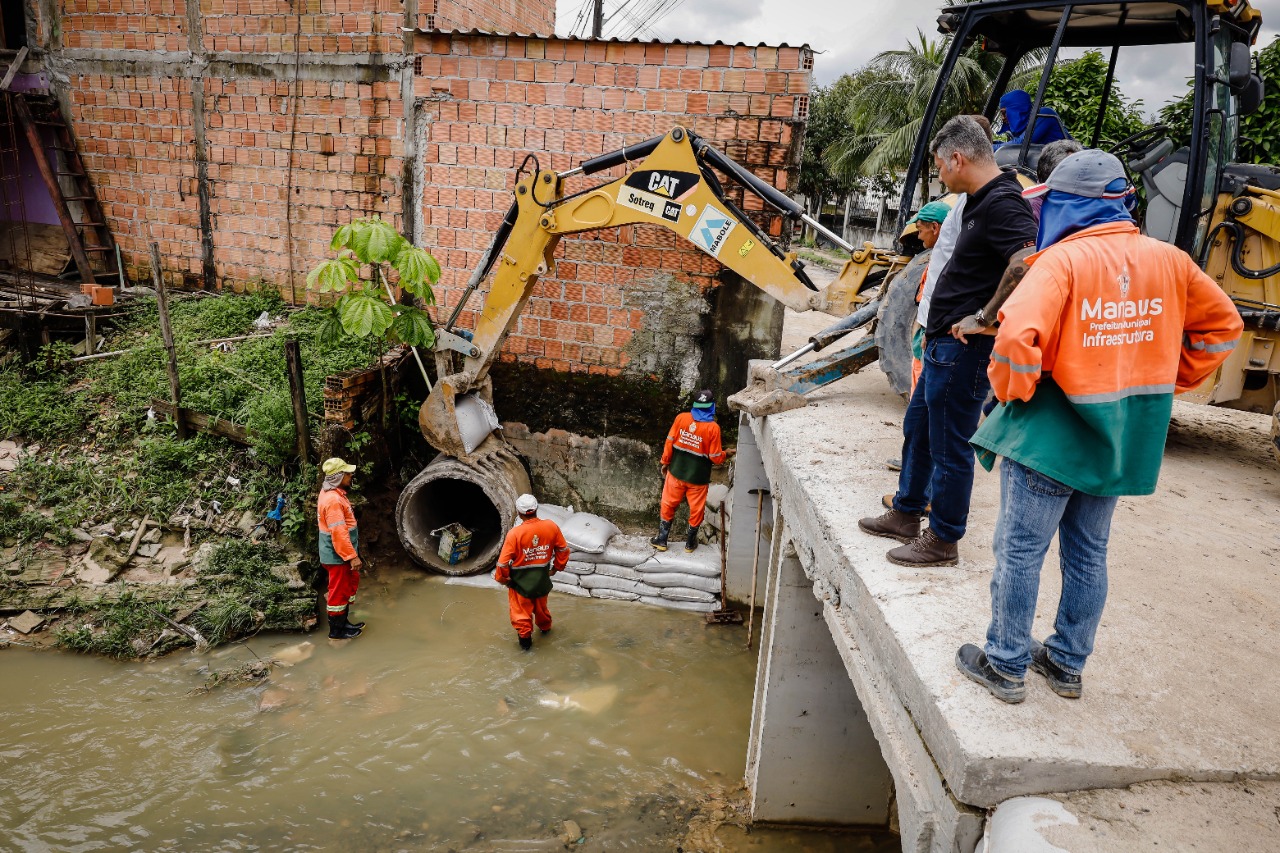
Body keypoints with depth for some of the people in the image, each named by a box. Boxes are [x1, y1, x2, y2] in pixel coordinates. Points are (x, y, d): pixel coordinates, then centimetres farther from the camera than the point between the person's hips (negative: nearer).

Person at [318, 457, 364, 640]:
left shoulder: (334, 493, 8)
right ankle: (336, 631, 16)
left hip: (342, 554, 10)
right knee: (339, 592, 3)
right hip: (338, 556, -10)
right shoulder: (333, 499, -26)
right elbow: (338, 532, -29)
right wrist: (352, 556, -26)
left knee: (350, 585, 21)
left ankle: (344, 622, 33)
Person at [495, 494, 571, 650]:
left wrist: (503, 579, -1)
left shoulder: (515, 533, -24)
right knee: (541, 606, 30)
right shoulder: (551, 526, -14)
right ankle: (545, 627, 52)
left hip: (520, 581, -4)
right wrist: (557, 567, 16)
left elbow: (503, 562, -20)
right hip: (542, 579, 4)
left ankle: (525, 638, 30)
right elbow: (563, 549, 0)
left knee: (521, 611, 18)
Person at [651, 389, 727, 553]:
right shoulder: (713, 427, -17)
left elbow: (670, 442, -4)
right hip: (698, 478, -2)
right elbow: (715, 458, -13)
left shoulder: (681, 418, -10)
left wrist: (665, 462, 10)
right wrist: (724, 454, 9)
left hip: (676, 472, 2)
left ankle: (662, 539, 25)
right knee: (696, 510, 17)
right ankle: (690, 542, 30)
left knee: (668, 505, 17)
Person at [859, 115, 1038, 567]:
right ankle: (906, 514, 36)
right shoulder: (981, 201, 13)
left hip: (964, 349, -11)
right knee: (916, 429, 21)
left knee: (949, 446, 1)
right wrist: (939, 325, 14)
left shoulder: (1002, 204, -18)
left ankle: (943, 541, 16)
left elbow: (1029, 264, -33)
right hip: (944, 344, 11)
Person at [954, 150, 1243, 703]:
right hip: (1118, 443, 7)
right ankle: (1068, 664, 31)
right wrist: (1166, 383, 16)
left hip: (1049, 437, -6)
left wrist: (1012, 392, -13)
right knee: (1088, 556, 18)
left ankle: (1005, 665, 17)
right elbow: (1223, 326, 15)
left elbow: (1017, 336, -31)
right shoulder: (1168, 260, 3)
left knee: (1020, 551, 6)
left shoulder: (1062, 260, -17)